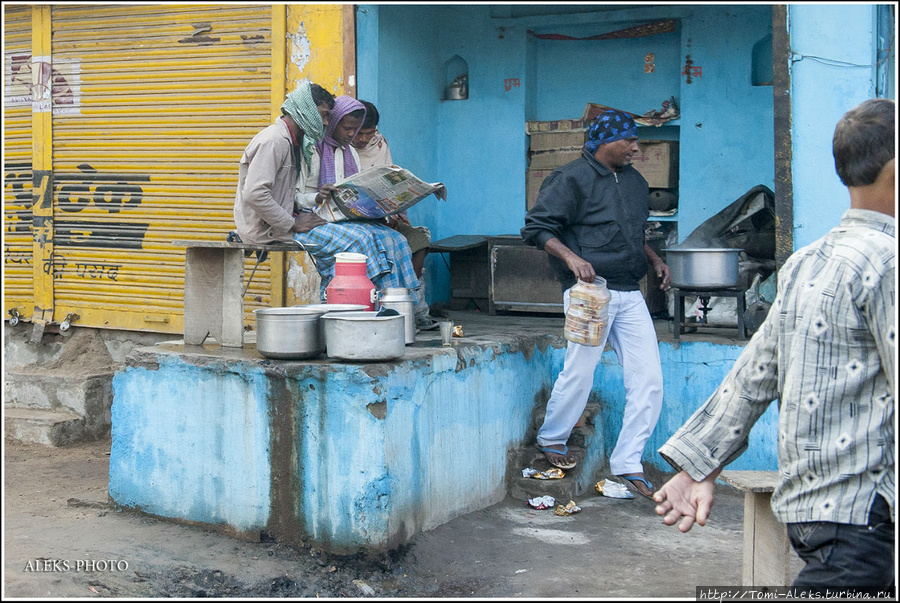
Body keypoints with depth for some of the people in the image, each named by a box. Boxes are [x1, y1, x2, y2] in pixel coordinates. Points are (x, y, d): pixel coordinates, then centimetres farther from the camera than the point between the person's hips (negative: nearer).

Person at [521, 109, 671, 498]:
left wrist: (654, 259, 13)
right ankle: (551, 439, 26)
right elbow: (536, 228, -10)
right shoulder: (572, 178, -6)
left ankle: (627, 463, 9)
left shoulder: (635, 181, 18)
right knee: (580, 373, -1)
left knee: (648, 379, 0)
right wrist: (571, 257, -24)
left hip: (630, 294, 7)